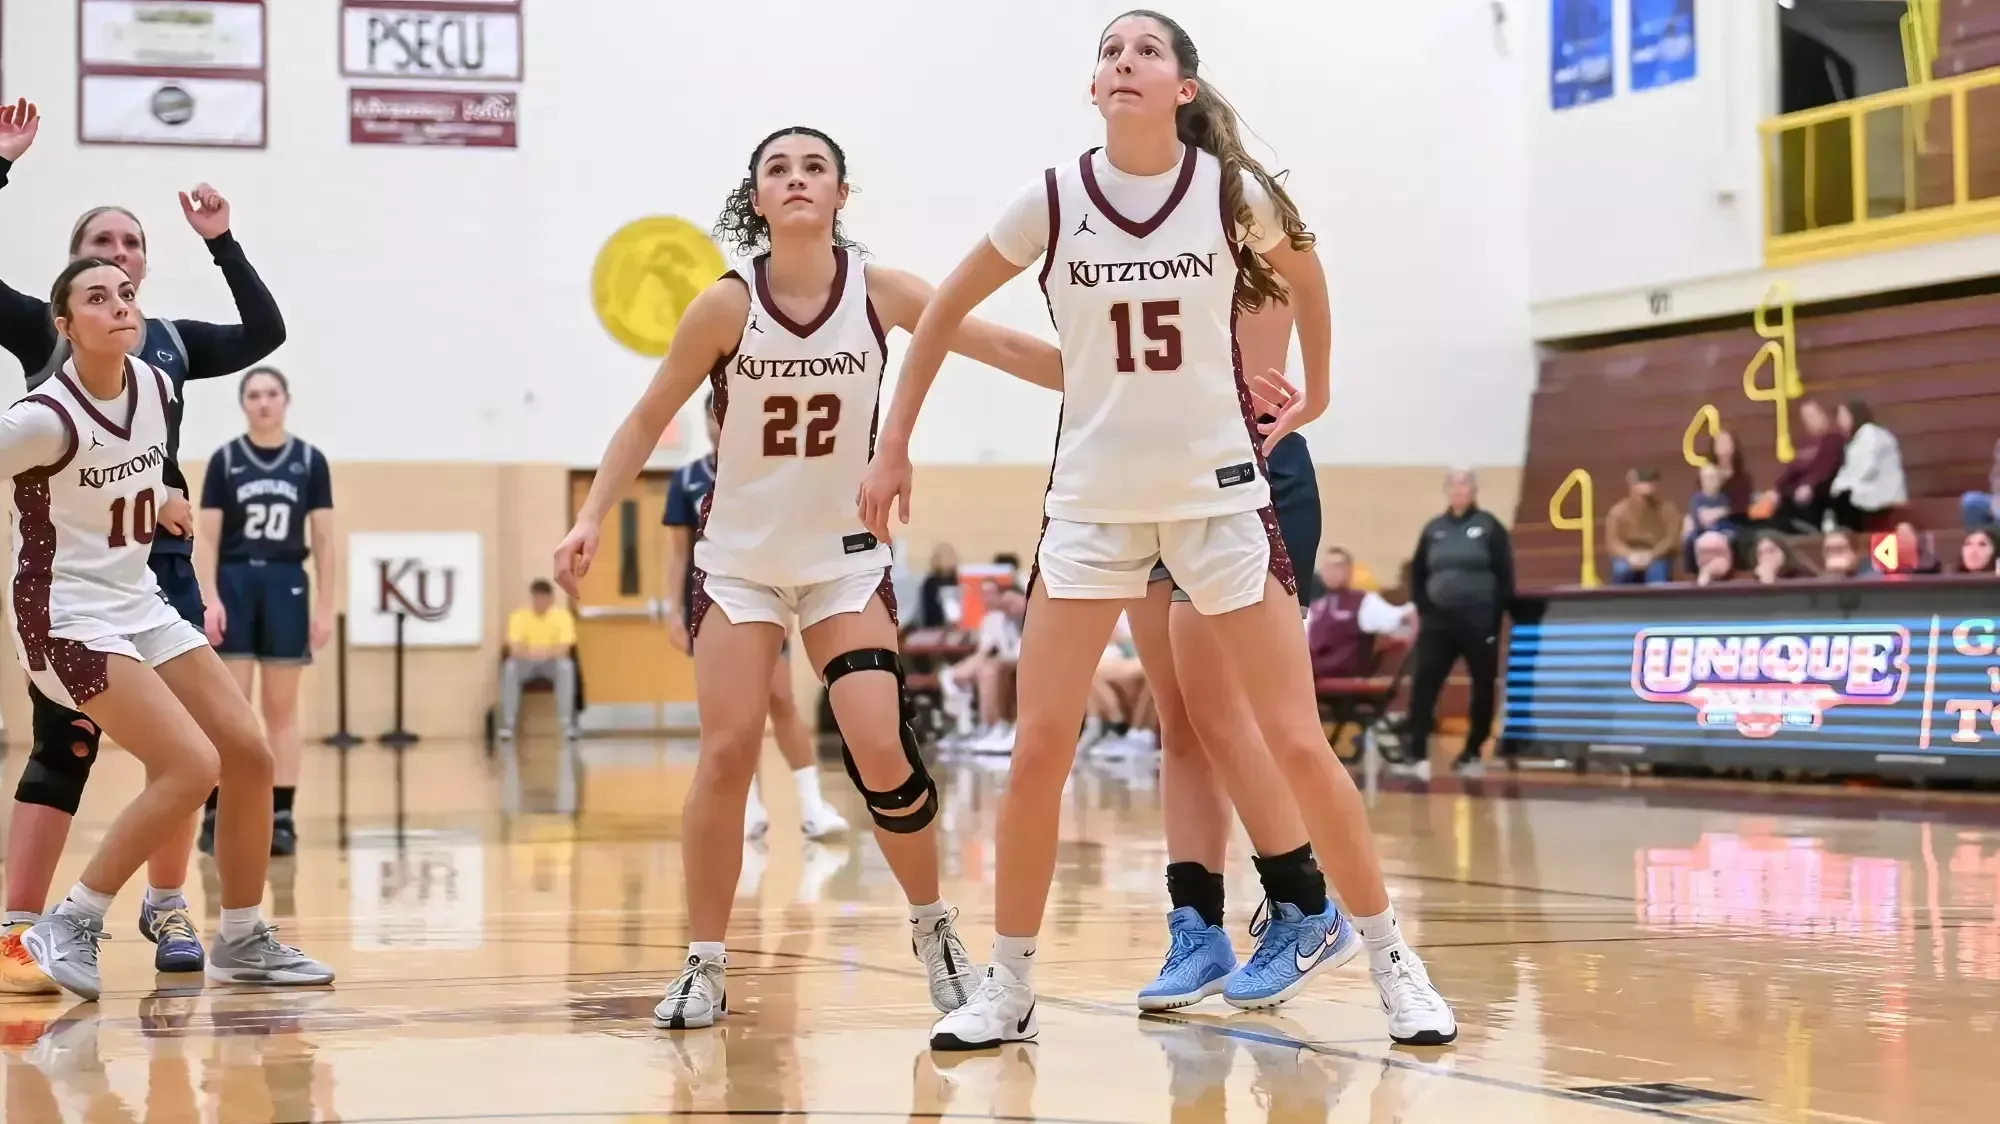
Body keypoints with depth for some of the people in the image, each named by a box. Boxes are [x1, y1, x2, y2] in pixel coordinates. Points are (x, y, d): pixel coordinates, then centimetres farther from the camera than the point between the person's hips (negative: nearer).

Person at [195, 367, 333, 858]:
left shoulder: (310, 461, 4)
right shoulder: (224, 460, 2)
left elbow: (323, 540, 5)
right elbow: (209, 538, 0)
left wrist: (325, 606, 1)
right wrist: (209, 598, -11)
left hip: (286, 584, 1)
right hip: (234, 582, -1)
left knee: (282, 708, 4)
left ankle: (281, 818, 6)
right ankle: (216, 816, -1)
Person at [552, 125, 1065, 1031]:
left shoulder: (880, 292, -9)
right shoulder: (728, 305, -12)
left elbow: (1003, 347, -6)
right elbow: (649, 419, -4)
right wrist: (590, 519, -11)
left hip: (845, 557, 1)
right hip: (739, 558, 0)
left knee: (881, 750, -11)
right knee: (728, 752, -9)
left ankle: (933, 927, 12)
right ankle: (705, 964, 4)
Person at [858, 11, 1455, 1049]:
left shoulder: (1233, 190, -7)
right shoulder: (1053, 201, -6)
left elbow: (1305, 278, 16)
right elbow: (944, 312, 7)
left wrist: (1315, 391, 20)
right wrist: (894, 447, 7)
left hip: (1220, 493, -1)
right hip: (1092, 502, 1)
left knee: (1297, 742, -2)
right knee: (1037, 752, -4)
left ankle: (1389, 958, 12)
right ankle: (1008, 987, 8)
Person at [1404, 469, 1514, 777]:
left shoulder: (1489, 526, -1)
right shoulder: (1433, 529, 10)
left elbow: (1505, 575, -3)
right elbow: (1417, 573, 16)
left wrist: (1497, 615, -9)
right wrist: (1421, 610, 6)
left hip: (1479, 620, -3)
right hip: (1438, 619, 3)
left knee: (1483, 688, 7)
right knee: (1423, 685, -9)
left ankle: (1472, 753, 20)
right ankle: (1416, 753, -10)